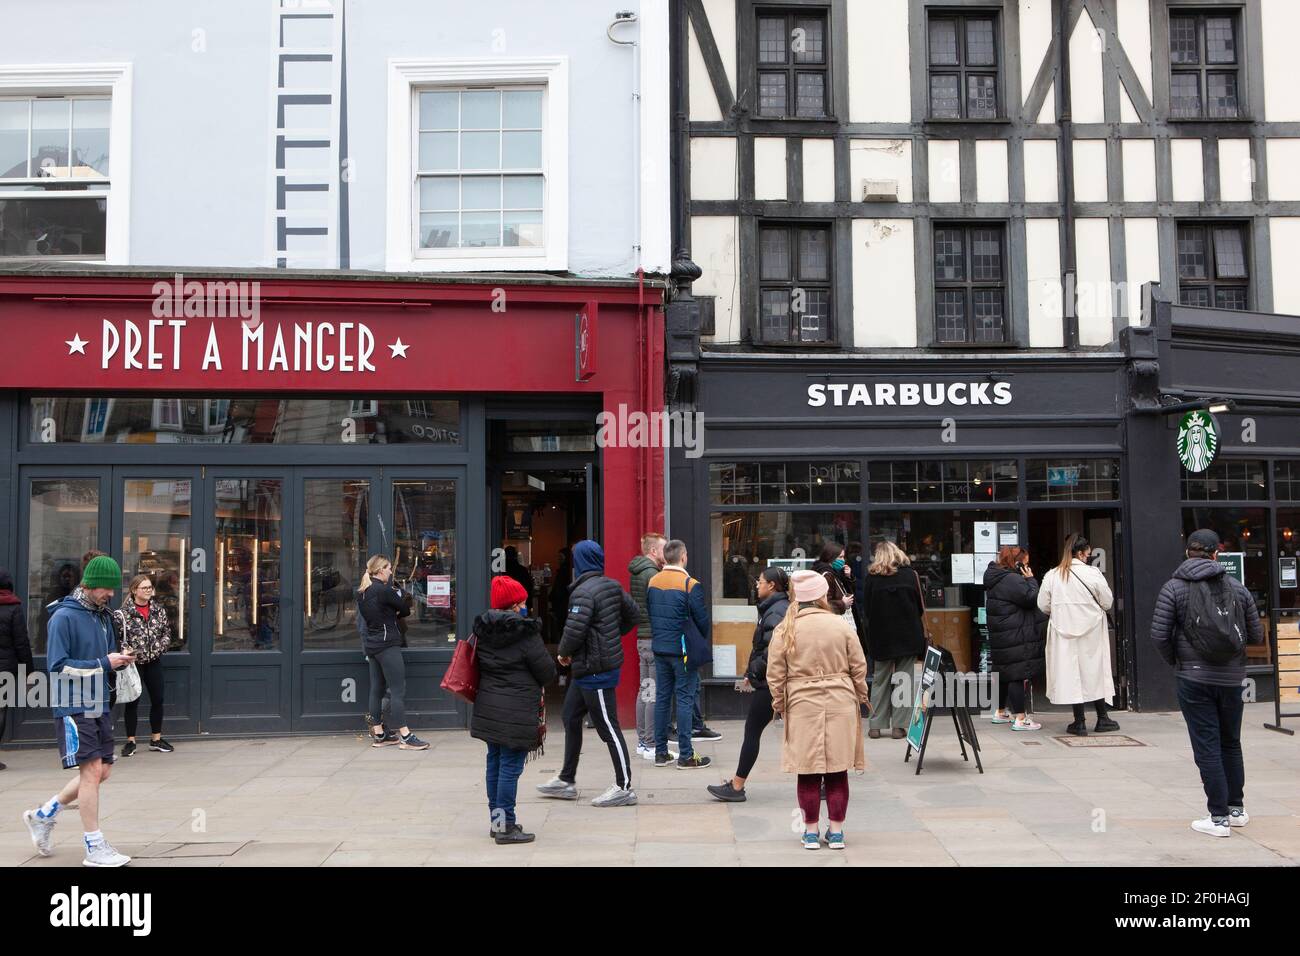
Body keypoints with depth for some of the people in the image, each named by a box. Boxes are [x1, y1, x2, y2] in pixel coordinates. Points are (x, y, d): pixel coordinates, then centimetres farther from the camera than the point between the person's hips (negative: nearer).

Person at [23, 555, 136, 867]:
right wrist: (104, 663, -18)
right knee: (92, 771, -9)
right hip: (74, 707, -8)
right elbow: (58, 665, -16)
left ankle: (43, 815, 28)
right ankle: (95, 848, -1)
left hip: (99, 706, 8)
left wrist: (119, 660, -2)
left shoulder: (103, 616, 13)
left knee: (102, 771, 10)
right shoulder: (63, 617, -11)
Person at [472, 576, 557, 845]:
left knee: (494, 762, 15)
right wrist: (532, 685, 12)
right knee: (511, 766, -2)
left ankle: (496, 819, 25)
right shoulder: (525, 633, -13)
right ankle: (506, 826, 2)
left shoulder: (483, 631, 6)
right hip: (516, 710, -7)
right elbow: (547, 672, -8)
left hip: (488, 708, 7)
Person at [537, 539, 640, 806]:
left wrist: (564, 653, -6)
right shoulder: (613, 586, 8)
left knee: (608, 726, -3)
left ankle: (624, 787, 5)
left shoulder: (584, 592, -19)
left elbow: (574, 630, -25)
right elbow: (631, 615, 16)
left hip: (594, 670, -10)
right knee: (570, 717, 18)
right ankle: (567, 780, 27)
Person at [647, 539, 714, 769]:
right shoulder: (690, 585, -15)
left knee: (662, 698, 12)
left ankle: (660, 752, 16)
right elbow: (702, 619, -11)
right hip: (683, 651, -5)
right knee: (684, 700, 0)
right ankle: (685, 755, 2)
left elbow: (648, 612, 9)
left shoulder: (652, 582, 2)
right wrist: (701, 642, 8)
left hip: (659, 649, 5)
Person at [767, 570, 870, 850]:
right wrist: (861, 696, 19)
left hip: (802, 706, -1)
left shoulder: (785, 630, -3)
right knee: (837, 772, 8)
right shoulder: (841, 625, -2)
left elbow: (775, 674, -1)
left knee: (808, 774, 7)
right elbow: (859, 667, 4)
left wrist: (778, 704, 13)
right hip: (840, 705, 1)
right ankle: (836, 832, 15)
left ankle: (811, 832, 14)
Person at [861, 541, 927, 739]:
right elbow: (920, 607, 0)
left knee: (880, 680, 10)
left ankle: (876, 725, 9)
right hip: (908, 636, 0)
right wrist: (922, 633, 14)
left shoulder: (871, 577, -5)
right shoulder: (910, 574, -4)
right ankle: (899, 726, 4)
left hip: (881, 637, 0)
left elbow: (867, 609, -1)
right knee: (903, 681, 6)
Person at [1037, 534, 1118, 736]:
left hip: (1064, 631, 1)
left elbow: (1043, 606, 0)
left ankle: (1079, 722, 8)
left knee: (1071, 674, 5)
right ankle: (1102, 719, 19)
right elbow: (1107, 602, -3)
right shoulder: (1093, 573, -10)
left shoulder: (1051, 576, -3)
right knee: (1095, 672, 11)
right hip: (1091, 632, -1)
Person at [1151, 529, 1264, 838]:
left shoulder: (1173, 588, -6)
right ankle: (1236, 809, 28)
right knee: (1231, 744, 19)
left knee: (1207, 748, 2)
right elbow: (1256, 635, 5)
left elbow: (1159, 635, -11)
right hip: (1232, 678, 3)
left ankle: (1218, 818, 5)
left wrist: (1175, 662, 6)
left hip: (1194, 679, -3)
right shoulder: (1237, 587, 3)